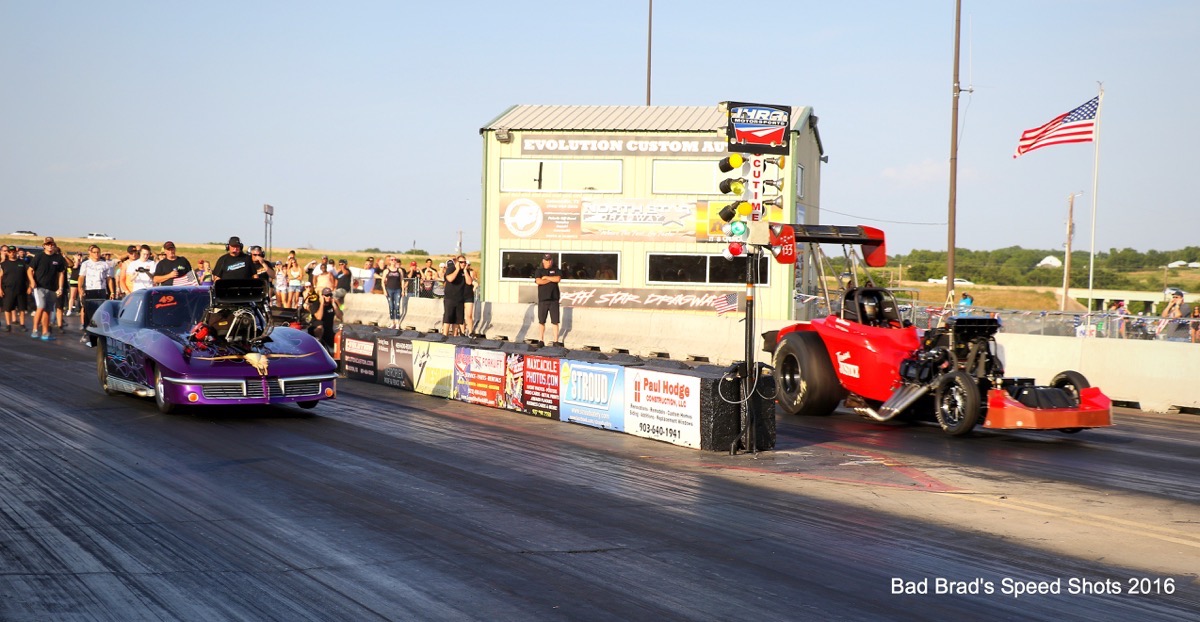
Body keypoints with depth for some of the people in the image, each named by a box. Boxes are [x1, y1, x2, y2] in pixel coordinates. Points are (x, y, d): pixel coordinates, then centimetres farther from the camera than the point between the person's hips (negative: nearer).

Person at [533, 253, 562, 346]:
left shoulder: (555, 270, 10)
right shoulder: (539, 271, 7)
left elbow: (558, 279, -9)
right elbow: (538, 281, -11)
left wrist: (546, 277, -6)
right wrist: (551, 279, -6)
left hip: (554, 299, 0)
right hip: (542, 299, 0)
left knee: (555, 321, 1)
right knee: (541, 321, 3)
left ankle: (556, 341, 5)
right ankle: (541, 340, 11)